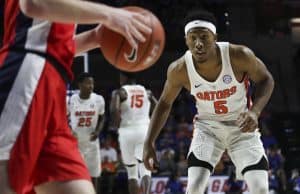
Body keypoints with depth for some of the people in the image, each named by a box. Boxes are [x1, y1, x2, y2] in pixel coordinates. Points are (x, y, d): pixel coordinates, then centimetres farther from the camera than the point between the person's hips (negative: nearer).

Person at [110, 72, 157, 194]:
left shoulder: (119, 93, -1)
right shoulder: (147, 92, 11)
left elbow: (114, 110, -17)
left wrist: (116, 124, -1)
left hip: (127, 132, -2)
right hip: (144, 130, 2)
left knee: (132, 173, 9)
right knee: (145, 170, 0)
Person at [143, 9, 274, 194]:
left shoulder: (239, 55, -27)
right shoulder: (179, 69, -22)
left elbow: (266, 80, -9)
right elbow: (165, 103, -3)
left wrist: (255, 111, -27)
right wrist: (149, 143, -7)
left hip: (242, 126, 0)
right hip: (207, 127, 0)